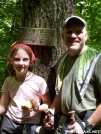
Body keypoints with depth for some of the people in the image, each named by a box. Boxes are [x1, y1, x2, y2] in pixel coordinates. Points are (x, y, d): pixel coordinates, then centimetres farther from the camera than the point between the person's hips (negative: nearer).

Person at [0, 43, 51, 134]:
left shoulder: (39, 81, -13)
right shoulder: (8, 81, -1)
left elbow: (48, 104, -4)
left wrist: (36, 108, -22)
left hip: (30, 124, -3)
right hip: (9, 121, 3)